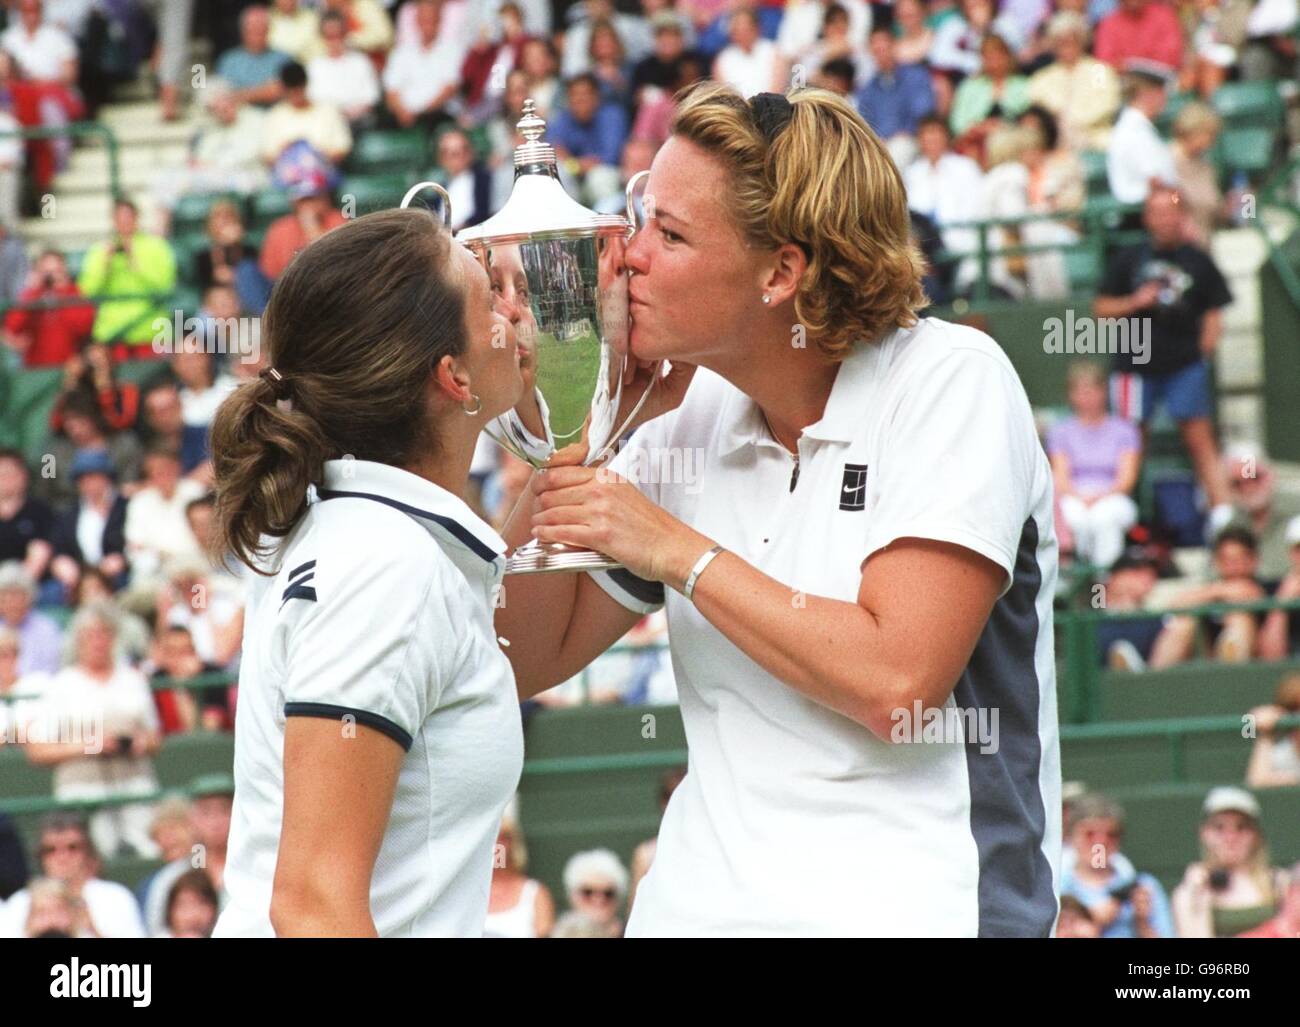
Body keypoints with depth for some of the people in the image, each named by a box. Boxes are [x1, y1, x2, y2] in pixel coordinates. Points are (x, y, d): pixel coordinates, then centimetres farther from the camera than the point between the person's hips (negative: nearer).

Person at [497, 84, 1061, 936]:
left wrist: (676, 550, -11)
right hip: (703, 905, 5)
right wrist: (566, 451, 3)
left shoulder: (952, 380, -6)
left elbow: (898, 681, -17)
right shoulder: (692, 415, 11)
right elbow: (526, 659, 14)